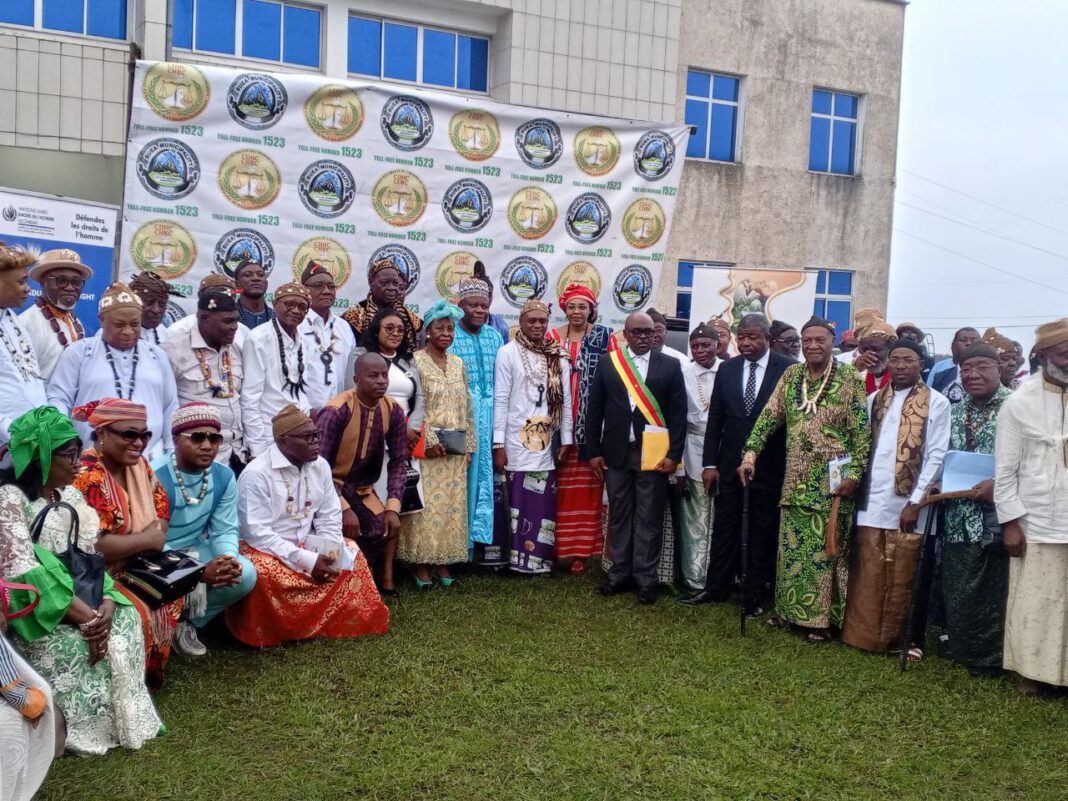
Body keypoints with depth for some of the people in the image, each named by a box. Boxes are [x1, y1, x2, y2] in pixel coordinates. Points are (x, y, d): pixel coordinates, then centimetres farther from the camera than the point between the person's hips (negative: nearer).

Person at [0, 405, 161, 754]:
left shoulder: (71, 496, 10)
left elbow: (90, 558, 6)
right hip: (28, 607, -6)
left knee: (126, 618, -18)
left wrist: (105, 604, -16)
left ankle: (124, 718, -7)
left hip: (78, 597, 6)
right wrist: (87, 617, -27)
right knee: (77, 644, -29)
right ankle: (88, 727, -9)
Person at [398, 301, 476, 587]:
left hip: (455, 448, 5)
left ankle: (442, 561, 14)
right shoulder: (416, 361, -4)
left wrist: (469, 445, 8)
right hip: (427, 446, -5)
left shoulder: (458, 363, 12)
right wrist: (429, 440, -16)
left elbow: (467, 406, 13)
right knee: (426, 505, -4)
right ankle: (421, 563, 4)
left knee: (451, 505, 6)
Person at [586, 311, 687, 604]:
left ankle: (646, 578, 13)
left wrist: (673, 454, -6)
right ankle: (621, 572, 20)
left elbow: (678, 413, 0)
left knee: (649, 518, 4)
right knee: (619, 515, 9)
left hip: (654, 453, -1)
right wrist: (594, 451, 1)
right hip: (617, 452, 2)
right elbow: (594, 410, 6)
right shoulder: (607, 363, 5)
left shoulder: (670, 365, 2)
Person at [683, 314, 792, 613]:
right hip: (730, 463, 3)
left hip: (768, 465, -3)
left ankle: (755, 595, 19)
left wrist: (790, 465, -7)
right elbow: (715, 419, 6)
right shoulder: (727, 369, 5)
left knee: (763, 530, 7)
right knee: (724, 526, 10)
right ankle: (716, 588, 21)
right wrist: (709, 463, 2)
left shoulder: (787, 370, -7)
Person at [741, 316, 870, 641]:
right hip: (796, 480, 4)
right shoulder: (791, 375, 7)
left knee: (826, 547, 1)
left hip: (832, 481, -4)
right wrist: (750, 453, -5)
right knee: (792, 547, 10)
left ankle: (822, 616, 11)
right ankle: (792, 608, 23)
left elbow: (862, 431, -8)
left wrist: (854, 474, -15)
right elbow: (769, 417, 6)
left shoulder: (849, 378, -6)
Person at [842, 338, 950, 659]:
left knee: (904, 577, 4)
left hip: (908, 502, -3)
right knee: (868, 575, 7)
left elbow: (937, 455, -5)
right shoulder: (874, 400, 12)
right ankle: (864, 634, 16)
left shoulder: (936, 403, 0)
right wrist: (855, 483, -1)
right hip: (872, 501, 3)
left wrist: (916, 501, -11)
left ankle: (909, 639, 16)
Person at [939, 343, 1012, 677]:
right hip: (959, 518, 5)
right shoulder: (954, 414, 13)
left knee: (994, 588, 4)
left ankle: (990, 656, 19)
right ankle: (958, 647, 29)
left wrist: (998, 484, -21)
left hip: (997, 514, -5)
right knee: (956, 588, 12)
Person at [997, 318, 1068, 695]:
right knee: (1034, 603, 8)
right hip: (1037, 525, -1)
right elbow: (1005, 470, -1)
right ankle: (1032, 669, 22)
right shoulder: (1020, 403, -3)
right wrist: (1010, 522, -6)